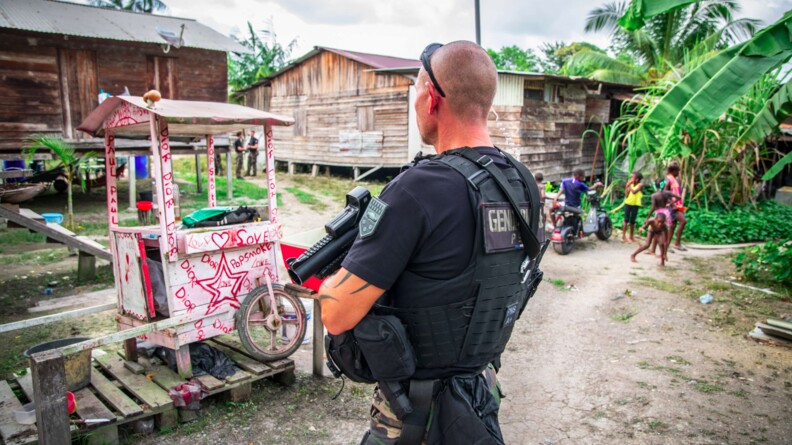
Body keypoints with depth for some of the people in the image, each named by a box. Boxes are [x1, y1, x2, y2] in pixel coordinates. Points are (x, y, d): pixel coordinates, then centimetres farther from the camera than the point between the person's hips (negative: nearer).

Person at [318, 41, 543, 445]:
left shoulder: (417, 190, -28)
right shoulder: (523, 184, -5)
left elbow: (337, 315, -26)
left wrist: (338, 270, -6)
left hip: (416, 412, -6)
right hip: (484, 390, 7)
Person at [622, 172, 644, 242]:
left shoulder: (640, 185, -6)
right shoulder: (630, 184, 1)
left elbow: (634, 191, -23)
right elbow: (626, 195, -3)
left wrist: (629, 186, -12)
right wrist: (627, 186, -9)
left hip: (635, 204, -1)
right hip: (628, 203, 1)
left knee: (632, 221, 7)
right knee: (626, 220, -1)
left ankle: (631, 236, 20)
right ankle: (623, 235, 3)